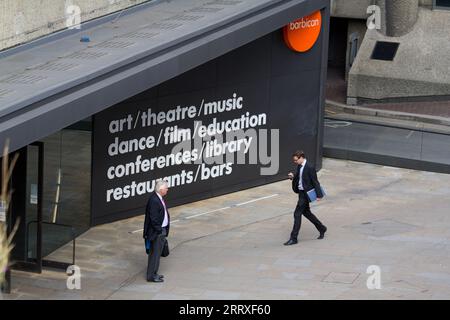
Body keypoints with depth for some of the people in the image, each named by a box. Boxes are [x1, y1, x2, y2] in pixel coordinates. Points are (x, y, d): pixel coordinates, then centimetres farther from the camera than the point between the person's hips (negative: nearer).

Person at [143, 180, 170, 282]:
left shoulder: (158, 198, 6)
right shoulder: (154, 201, -24)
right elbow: (153, 219, -24)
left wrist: (164, 230, 16)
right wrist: (159, 231, -17)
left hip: (162, 230, 10)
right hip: (156, 232, -10)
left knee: (157, 253, 18)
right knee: (155, 253, -1)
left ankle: (153, 273, 28)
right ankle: (151, 276, 8)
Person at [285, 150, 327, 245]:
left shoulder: (310, 168, -19)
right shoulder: (299, 167, 6)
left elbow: (315, 182, -16)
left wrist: (318, 195, -14)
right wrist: (293, 177, -5)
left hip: (306, 193, -10)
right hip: (301, 192, 10)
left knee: (297, 213, -8)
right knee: (306, 212, 20)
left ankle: (293, 238, -3)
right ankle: (321, 229, 37)